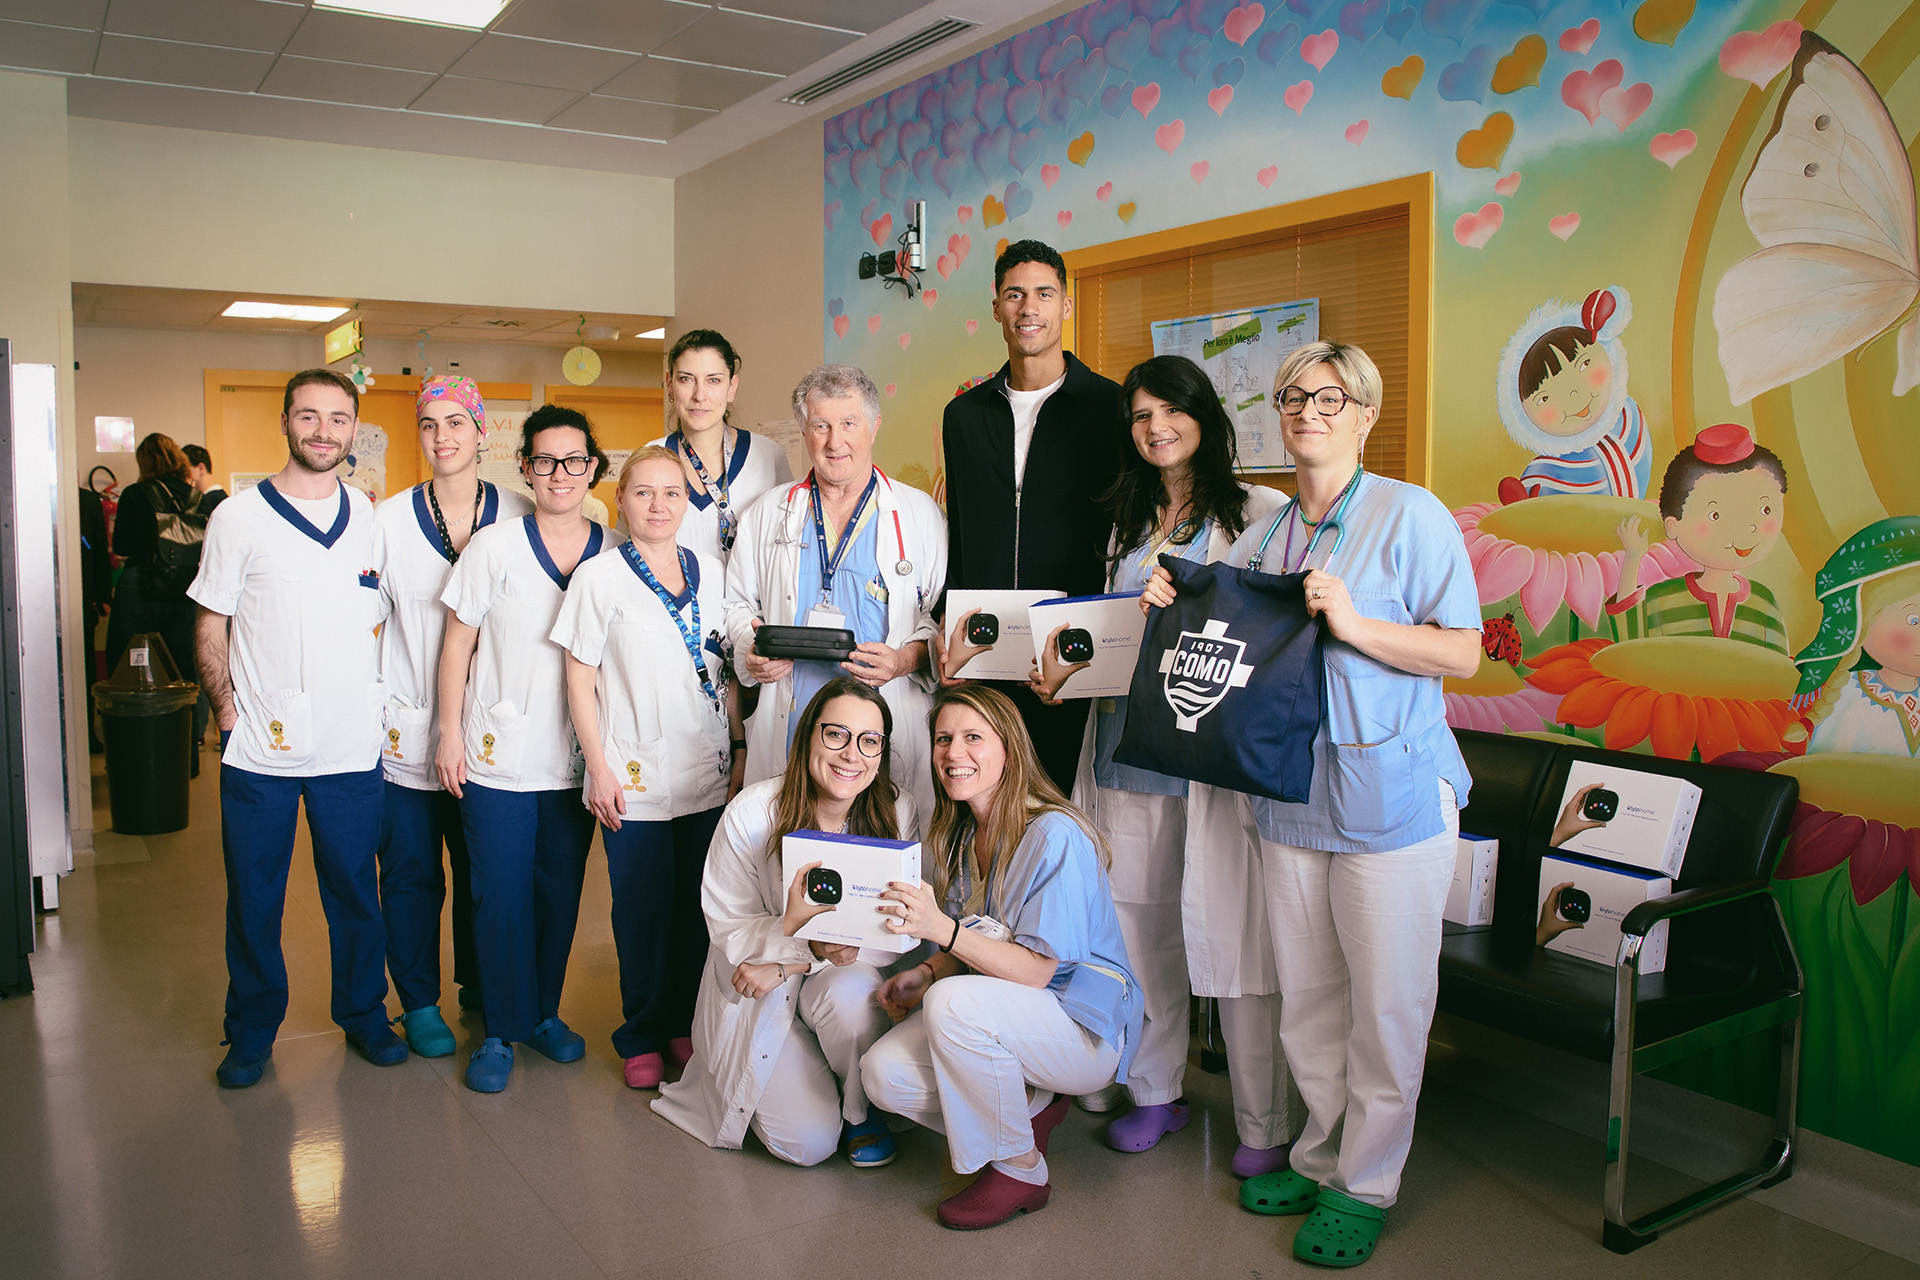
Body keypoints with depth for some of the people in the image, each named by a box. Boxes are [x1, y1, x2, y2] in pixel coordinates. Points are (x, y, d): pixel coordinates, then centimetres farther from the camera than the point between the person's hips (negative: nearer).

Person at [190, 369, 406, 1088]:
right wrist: (227, 706, -7)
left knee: (355, 891, 11)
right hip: (260, 750, -1)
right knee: (254, 897, 9)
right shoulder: (239, 518, 0)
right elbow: (210, 624, 3)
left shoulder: (372, 520, 6)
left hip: (353, 746, 2)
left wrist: (381, 698, 5)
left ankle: (363, 1013, 28)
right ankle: (253, 1029, 26)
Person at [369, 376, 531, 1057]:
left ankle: (480, 987, 33)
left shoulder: (518, 516, 1)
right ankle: (418, 1003, 23)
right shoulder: (389, 518, -1)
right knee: (411, 871, 6)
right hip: (408, 724, -1)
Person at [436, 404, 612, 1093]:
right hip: (498, 757, -2)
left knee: (561, 894, 11)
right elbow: (457, 644, 1)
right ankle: (502, 1029, 18)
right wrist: (451, 733, -3)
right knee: (501, 898, 2)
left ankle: (544, 1012, 29)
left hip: (577, 761, 2)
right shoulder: (493, 546, -3)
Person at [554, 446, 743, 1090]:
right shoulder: (599, 577, -2)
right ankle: (643, 1037, 20)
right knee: (642, 909, 4)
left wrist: (739, 750, 10)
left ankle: (686, 1025, 25)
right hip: (635, 776, -3)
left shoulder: (711, 575, 8)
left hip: (710, 772, 3)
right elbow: (580, 680, -2)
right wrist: (598, 768, -7)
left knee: (699, 902, 9)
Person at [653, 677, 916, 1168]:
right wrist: (794, 934, -35)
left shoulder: (897, 812, -14)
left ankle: (861, 1109, -3)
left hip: (840, 976, 2)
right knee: (809, 1141, -15)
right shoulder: (751, 813, -18)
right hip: (756, 995, -1)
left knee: (849, 993, -35)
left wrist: (789, 964, -23)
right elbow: (728, 929, -13)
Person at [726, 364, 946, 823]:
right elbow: (738, 604, 21)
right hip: (787, 729, 2)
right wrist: (751, 650, 0)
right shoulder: (768, 513, 15)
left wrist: (906, 658, -12)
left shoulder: (920, 514, 8)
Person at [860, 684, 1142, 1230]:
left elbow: (1036, 970, -24)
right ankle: (1032, 1108, 7)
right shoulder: (961, 836, 5)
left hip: (1086, 1022, -7)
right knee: (884, 1074, -14)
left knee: (954, 1001, -33)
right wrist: (925, 973, -9)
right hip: (1009, 1015, 7)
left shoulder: (1054, 835, -20)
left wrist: (941, 929, -35)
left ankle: (1020, 1168, -12)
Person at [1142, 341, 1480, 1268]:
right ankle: (1320, 1155, 31)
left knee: (1386, 1002, 3)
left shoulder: (1411, 515, -4)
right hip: (1290, 791, 6)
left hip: (1392, 789, -5)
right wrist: (1173, 607, 3)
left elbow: (1462, 652, -9)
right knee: (1304, 996, 13)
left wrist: (1351, 623, -20)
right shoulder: (1259, 538, 14)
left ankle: (1366, 1185, 19)